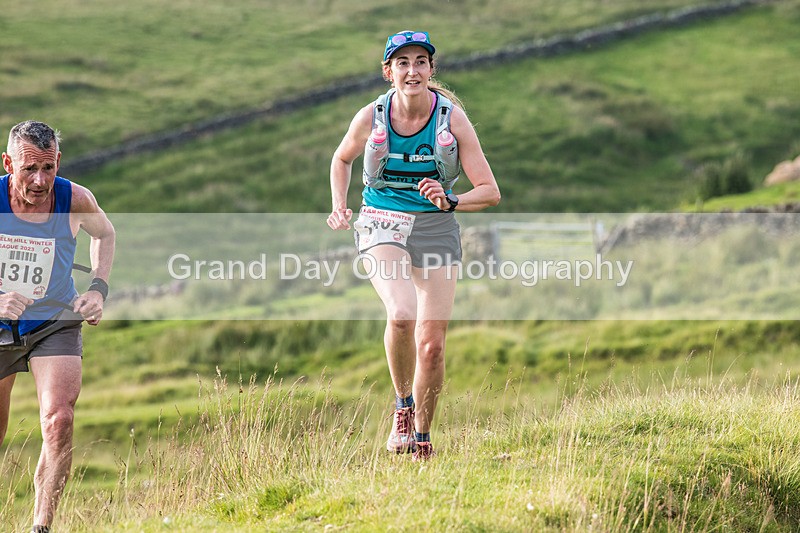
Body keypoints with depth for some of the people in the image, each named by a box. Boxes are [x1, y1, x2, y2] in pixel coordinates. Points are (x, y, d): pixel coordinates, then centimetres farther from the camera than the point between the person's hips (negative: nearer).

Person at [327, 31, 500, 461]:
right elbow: (342, 159, 16)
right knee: (401, 313, -29)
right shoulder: (371, 117, -6)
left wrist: (449, 202, -25)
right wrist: (339, 208, 2)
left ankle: (422, 437, 19)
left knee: (432, 343, -2)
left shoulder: (452, 118, -9)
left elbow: (490, 191, -7)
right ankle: (402, 404, -5)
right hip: (382, 226, -1)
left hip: (435, 227, 1)